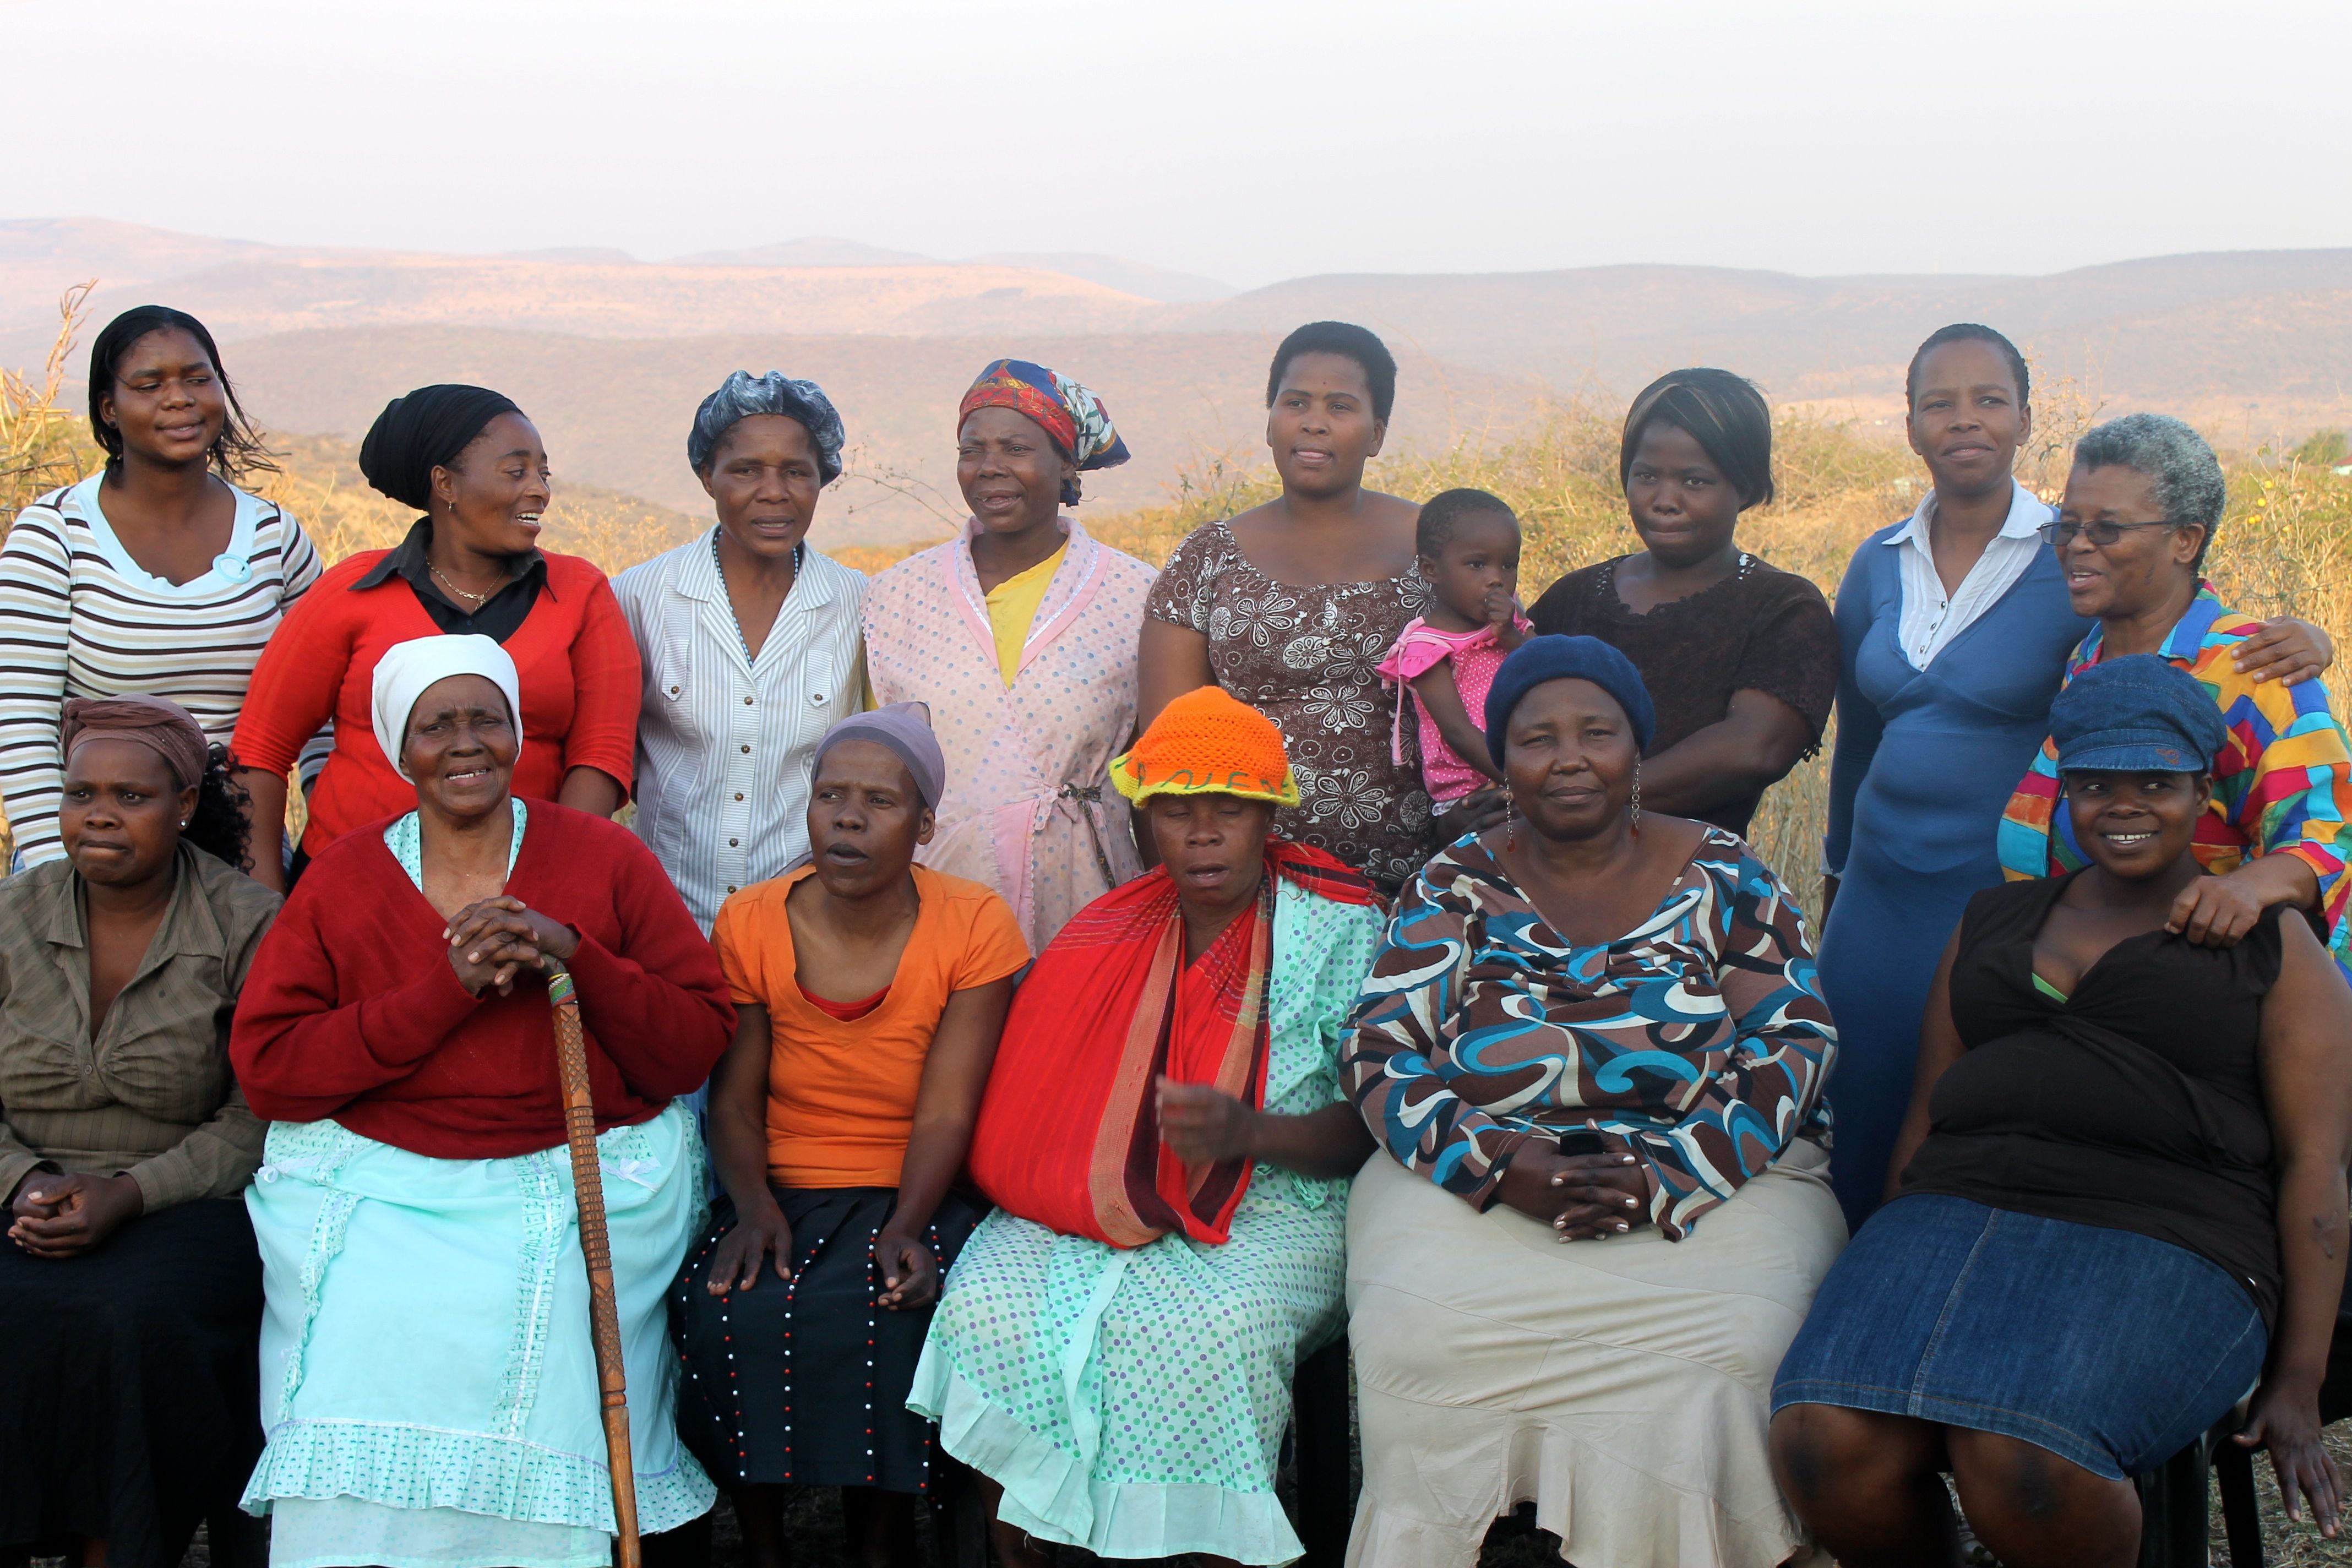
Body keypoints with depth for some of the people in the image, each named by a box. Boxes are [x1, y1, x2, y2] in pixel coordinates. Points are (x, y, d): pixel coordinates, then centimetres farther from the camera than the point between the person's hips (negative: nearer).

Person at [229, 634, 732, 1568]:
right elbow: (267, 1071, -1)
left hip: (579, 1173, -1)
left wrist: (576, 957, -13)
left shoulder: (608, 859, 6)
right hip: (379, 1176, 1)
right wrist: (447, 989, -11)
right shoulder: (343, 879, 9)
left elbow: (697, 1050, 4)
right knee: (369, 1327, -27)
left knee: (541, 1320, -29)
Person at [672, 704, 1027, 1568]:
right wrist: (755, 1205, -18)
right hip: (781, 1193, 2)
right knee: (730, 1312, -27)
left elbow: (945, 1113, -10)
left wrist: (904, 1229, -25)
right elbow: (734, 1099, 1)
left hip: (912, 1197, -2)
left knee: (883, 1315, -31)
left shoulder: (973, 928, -6)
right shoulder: (751, 924, 1)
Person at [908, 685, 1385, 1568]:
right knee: (990, 1313, -24)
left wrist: (1248, 1131, -21)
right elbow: (1038, 1108, 15)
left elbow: (1368, 1130, -4)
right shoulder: (1108, 940, 11)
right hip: (1102, 1206, 3)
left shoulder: (1339, 933, 1)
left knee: (1193, 1337, -33)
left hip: (1268, 1211, -3)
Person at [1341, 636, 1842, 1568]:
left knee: (1732, 1348, -31)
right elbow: (1380, 1053, 1)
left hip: (1710, 1185, 0)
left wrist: (1665, 1176, -15)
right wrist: (1499, 1165, -17)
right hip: (1478, 1181, 0)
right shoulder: (1457, 885, 9)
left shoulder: (1720, 876, 8)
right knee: (1412, 1328, -30)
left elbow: (1794, 1047, 0)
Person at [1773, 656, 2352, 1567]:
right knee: (1824, 1443, -28)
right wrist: (1881, 1289, 8)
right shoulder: (1993, 924, 24)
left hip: (2160, 1247, -3)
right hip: (1958, 1216, 4)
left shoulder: (2272, 942, 12)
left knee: (2017, 1461, -35)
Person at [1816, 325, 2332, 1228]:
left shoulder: (2078, 564, -7)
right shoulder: (1877, 567, 7)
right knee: (1863, 1157, 10)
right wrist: (1834, 891, 25)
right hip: (1878, 911, 4)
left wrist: (2300, 641, -22)